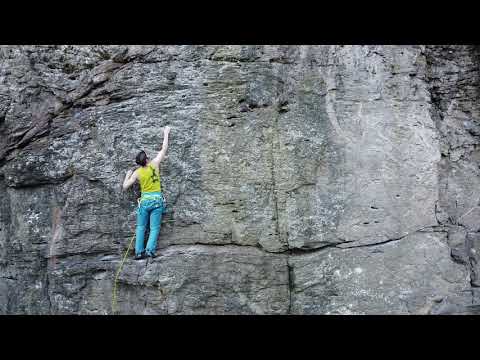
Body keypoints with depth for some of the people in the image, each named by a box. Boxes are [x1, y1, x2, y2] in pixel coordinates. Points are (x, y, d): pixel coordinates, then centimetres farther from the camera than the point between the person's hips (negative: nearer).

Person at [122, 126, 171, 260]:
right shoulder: (154, 164, -5)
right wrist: (166, 133, 13)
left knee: (140, 227, 10)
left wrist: (128, 175, 20)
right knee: (154, 228, 1)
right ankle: (150, 250, -14)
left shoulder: (137, 173, -3)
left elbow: (125, 186, 2)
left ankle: (139, 252, 3)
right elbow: (164, 149, 3)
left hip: (144, 200, 1)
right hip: (157, 199, 0)